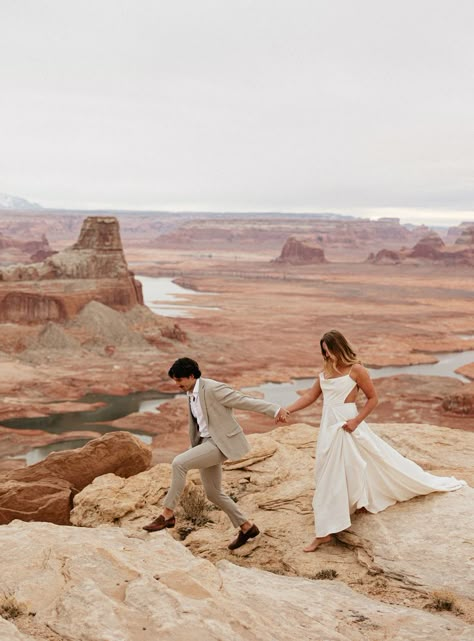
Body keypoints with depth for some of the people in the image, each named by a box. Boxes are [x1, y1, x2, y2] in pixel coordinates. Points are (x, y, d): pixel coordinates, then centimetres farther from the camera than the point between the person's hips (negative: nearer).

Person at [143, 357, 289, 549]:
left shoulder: (213, 389, -18)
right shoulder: (192, 393, 9)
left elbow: (245, 401, -19)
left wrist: (275, 410, -24)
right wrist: (194, 448, 25)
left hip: (221, 443, -10)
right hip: (207, 442, 10)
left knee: (179, 463, -24)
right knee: (213, 493, 14)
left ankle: (167, 514, -13)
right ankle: (246, 527, 28)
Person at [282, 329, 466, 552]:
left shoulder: (356, 369, -11)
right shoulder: (325, 372, 7)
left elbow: (372, 398, -6)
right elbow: (310, 396, 9)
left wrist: (356, 421, -16)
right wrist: (286, 411, -1)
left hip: (347, 427, -7)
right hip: (329, 428, 7)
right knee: (329, 477, 14)